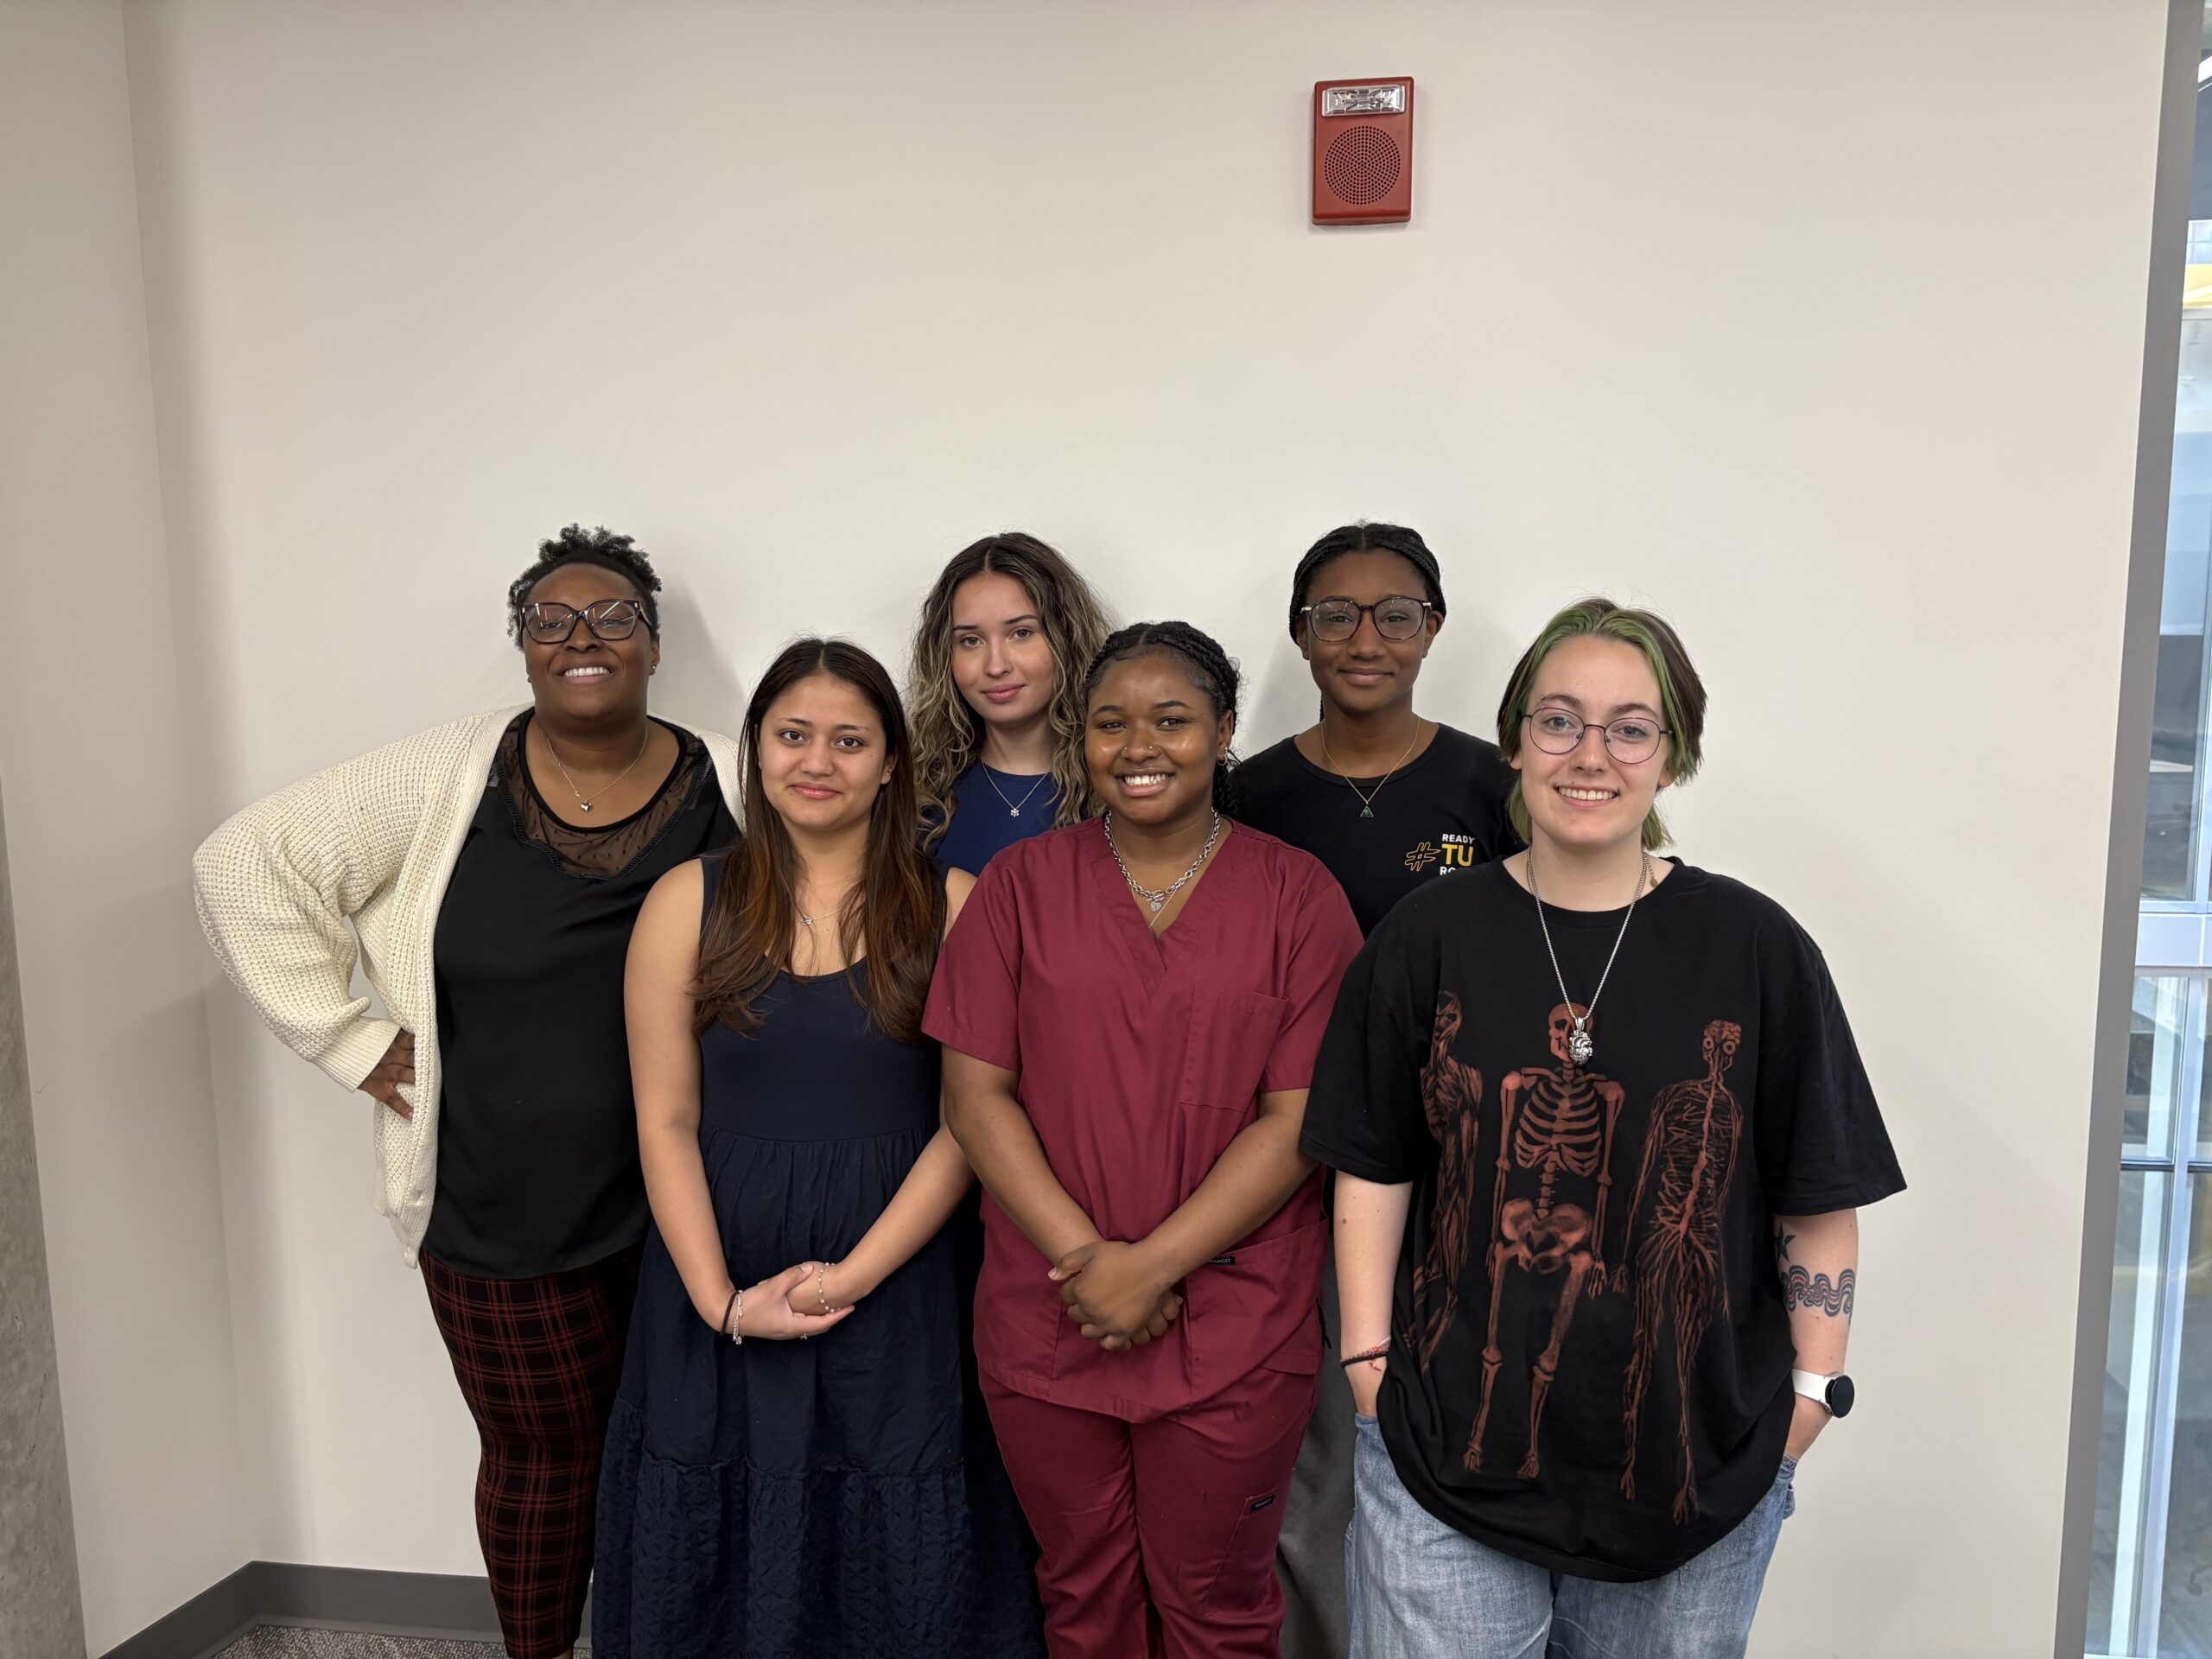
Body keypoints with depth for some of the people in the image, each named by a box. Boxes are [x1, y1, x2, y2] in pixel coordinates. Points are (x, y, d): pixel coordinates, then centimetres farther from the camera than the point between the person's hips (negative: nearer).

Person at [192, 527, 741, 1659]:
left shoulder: (735, 787, -4)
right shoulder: (446, 778, -5)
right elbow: (246, 866, -2)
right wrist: (348, 1038, -5)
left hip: (692, 1213, 1)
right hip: (505, 1223, 0)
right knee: (542, 1460, 16)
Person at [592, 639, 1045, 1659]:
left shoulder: (952, 907, -4)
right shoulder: (689, 903, 0)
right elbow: (665, 1123, -1)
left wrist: (855, 1274, -13)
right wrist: (721, 1301, -9)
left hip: (896, 1293, -1)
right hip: (721, 1286, 1)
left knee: (895, 1557, 9)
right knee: (726, 1558, 14)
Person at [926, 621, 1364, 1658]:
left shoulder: (1296, 898, -3)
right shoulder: (1021, 885, 2)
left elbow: (1300, 1119, -8)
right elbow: (975, 1095, -3)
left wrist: (1153, 1266, -14)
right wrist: (1085, 1256, -13)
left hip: (1233, 1333, -1)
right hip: (1045, 1327, 2)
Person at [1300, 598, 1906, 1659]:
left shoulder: (1754, 947, -5)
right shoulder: (1430, 937, -3)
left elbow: (1819, 1201, 0)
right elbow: (1372, 1172, 0)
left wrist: (1812, 1393, -2)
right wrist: (1368, 1360, -3)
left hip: (1698, 1470, 1)